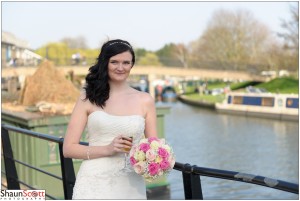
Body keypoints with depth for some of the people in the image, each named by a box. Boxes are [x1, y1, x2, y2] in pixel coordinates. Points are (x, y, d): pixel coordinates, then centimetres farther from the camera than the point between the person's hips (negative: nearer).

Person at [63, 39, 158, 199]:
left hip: (130, 186, 2)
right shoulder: (88, 98, 1)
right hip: (94, 185, -1)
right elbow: (69, 148, -2)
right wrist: (107, 149, -15)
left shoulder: (145, 101, 5)